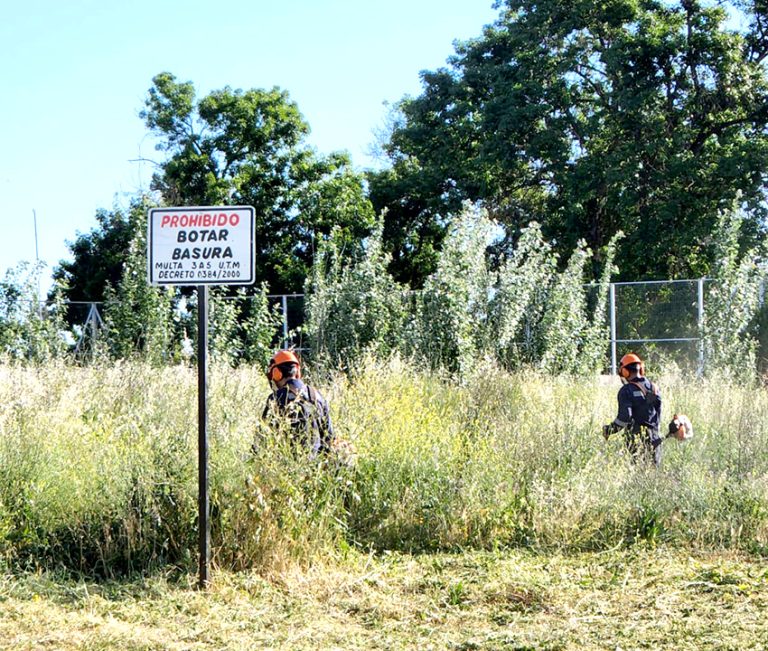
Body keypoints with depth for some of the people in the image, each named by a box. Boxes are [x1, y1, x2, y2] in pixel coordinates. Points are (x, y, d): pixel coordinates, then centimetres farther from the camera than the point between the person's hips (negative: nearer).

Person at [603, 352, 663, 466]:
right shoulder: (654, 388, 9)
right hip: (654, 436, 5)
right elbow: (658, 414, 15)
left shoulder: (627, 390, -10)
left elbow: (624, 417, -17)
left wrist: (609, 430, -4)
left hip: (636, 436, -5)